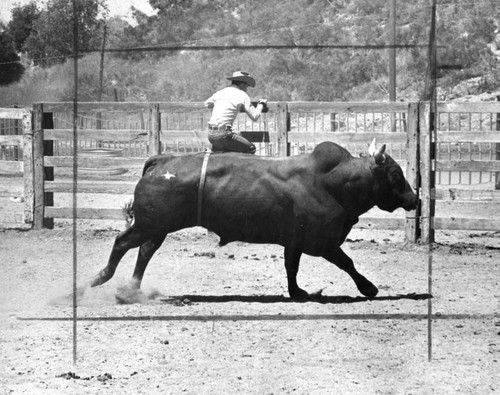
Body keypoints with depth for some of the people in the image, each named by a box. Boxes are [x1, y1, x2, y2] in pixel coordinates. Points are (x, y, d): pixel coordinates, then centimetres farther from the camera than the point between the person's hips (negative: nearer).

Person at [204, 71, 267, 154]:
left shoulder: (219, 93, 16)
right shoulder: (242, 95, 0)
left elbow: (207, 104, 36)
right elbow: (254, 117, -1)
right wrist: (261, 104, 16)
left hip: (211, 134, 6)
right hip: (223, 134, -6)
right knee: (251, 149, 4)